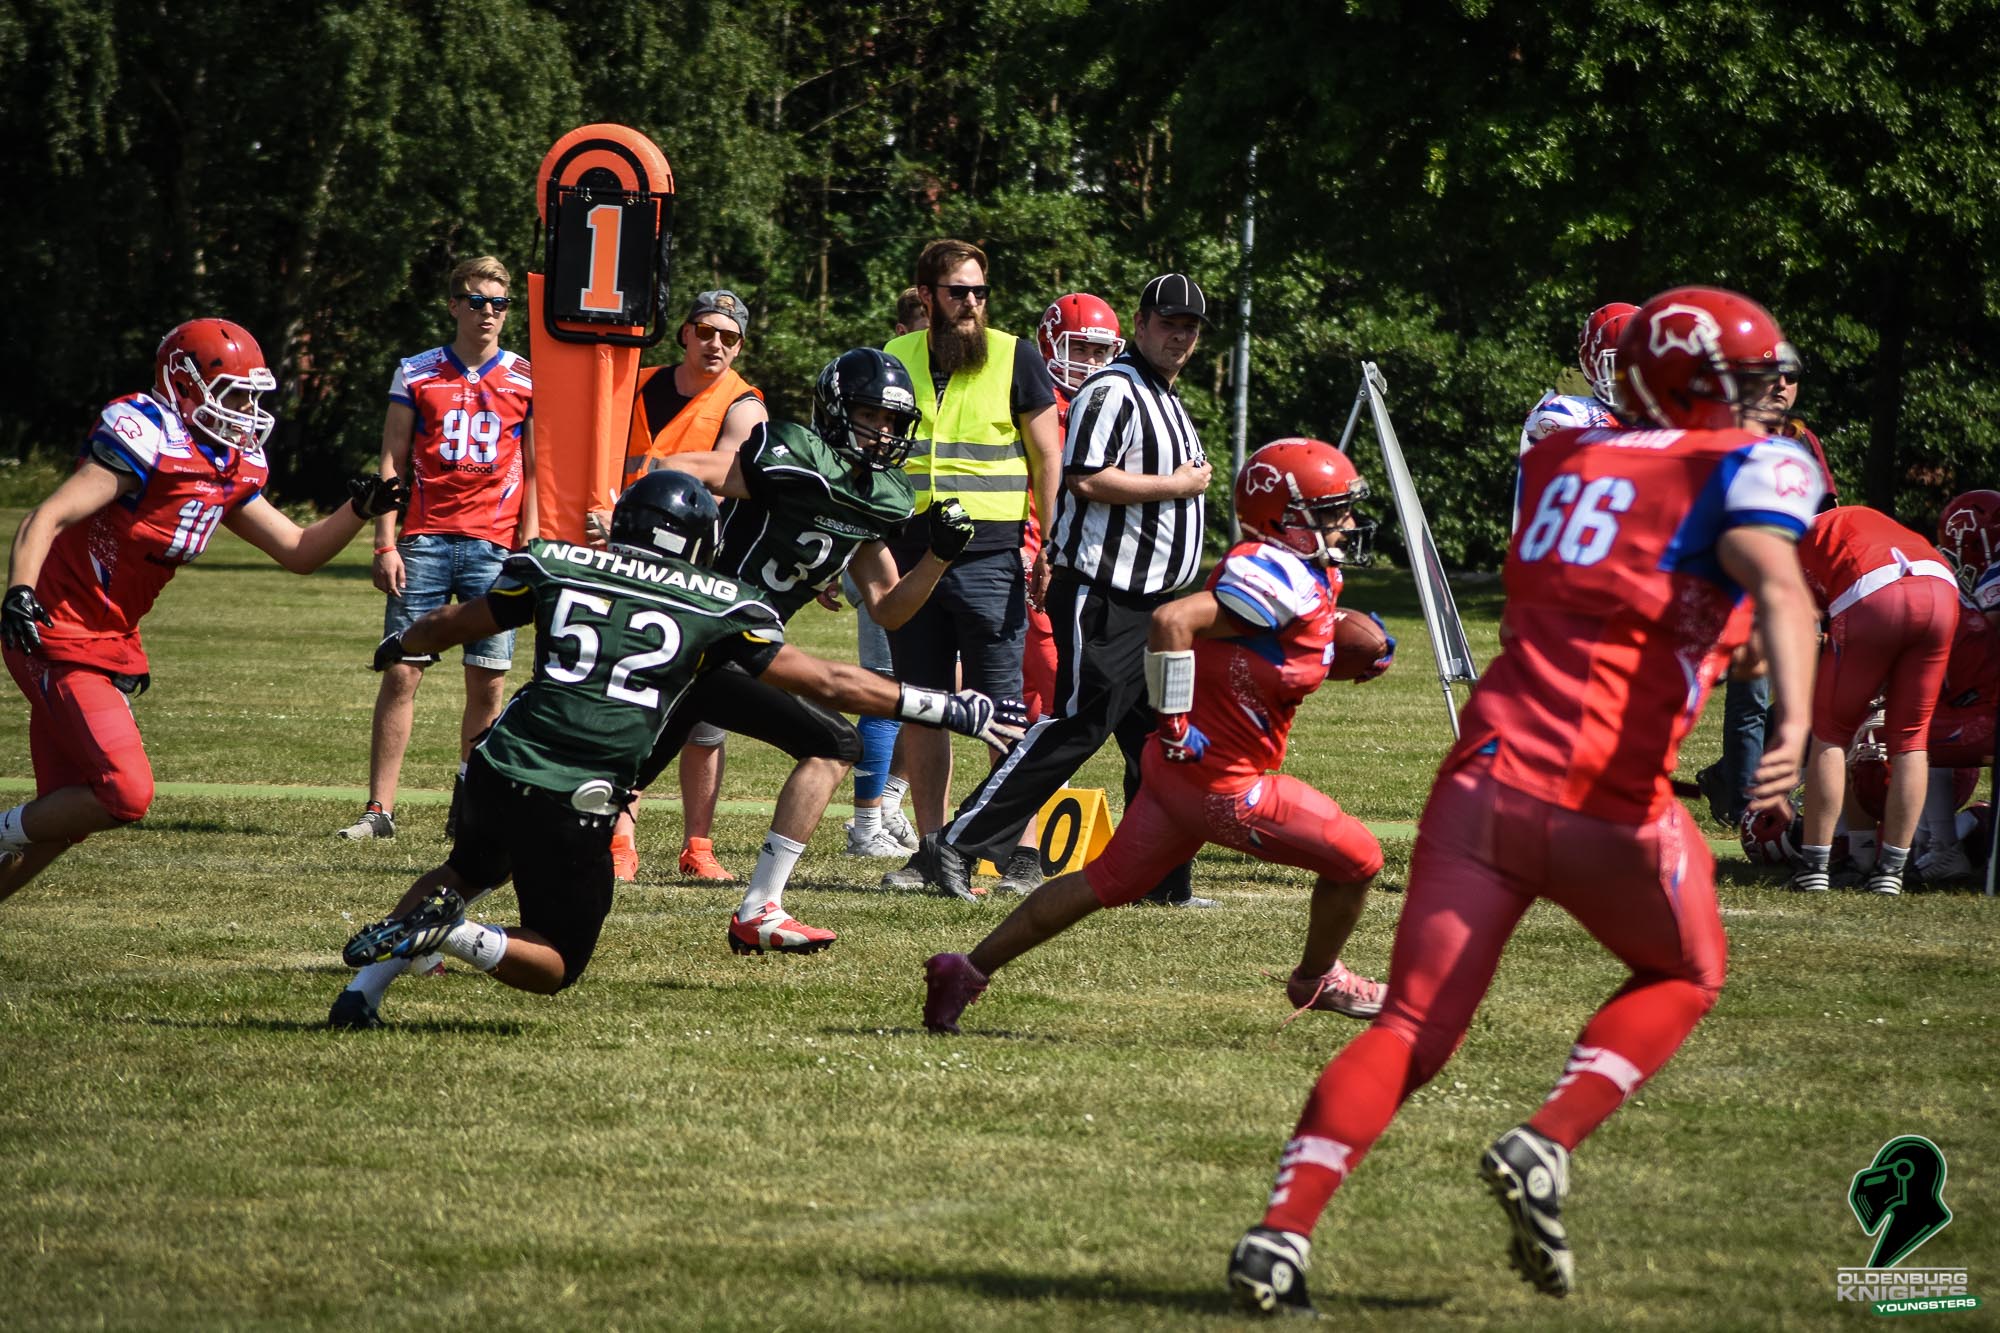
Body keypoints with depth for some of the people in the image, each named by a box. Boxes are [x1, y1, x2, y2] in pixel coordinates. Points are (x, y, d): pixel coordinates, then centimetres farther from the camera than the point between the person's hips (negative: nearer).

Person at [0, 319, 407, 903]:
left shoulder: (231, 469, 9)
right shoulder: (146, 443, -19)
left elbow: (298, 552, 14)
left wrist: (359, 511, -3)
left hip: (109, 646, 9)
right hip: (59, 638, -9)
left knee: (69, 812, 11)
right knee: (125, 794, -17)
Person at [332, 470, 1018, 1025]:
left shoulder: (554, 567, 12)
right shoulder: (722, 608, 6)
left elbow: (451, 626, 26)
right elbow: (830, 684, 9)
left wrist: (402, 643, 50)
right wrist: (952, 710, 17)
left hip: (500, 769, 3)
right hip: (575, 804, -3)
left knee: (468, 870, 35)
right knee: (555, 965, 15)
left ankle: (363, 988, 13)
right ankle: (452, 933, -16)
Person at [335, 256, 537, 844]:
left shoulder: (528, 381, 8)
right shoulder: (417, 373, 8)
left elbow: (535, 473, 8)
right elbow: (393, 464, 7)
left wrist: (528, 549, -1)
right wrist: (385, 544, -1)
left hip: (493, 545, 0)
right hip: (424, 541, 0)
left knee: (487, 681, -1)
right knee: (402, 673, -4)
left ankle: (468, 807, 9)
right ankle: (379, 809, -1)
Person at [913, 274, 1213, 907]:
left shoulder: (1166, 402, 20)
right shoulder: (1113, 392, -12)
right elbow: (1086, 478, -23)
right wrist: (1178, 485, -15)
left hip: (1150, 601, 10)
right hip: (1101, 599, -10)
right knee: (1077, 726, -13)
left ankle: (1162, 881, 14)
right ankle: (958, 846, -11)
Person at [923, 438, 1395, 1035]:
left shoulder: (1313, 577, 10)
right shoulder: (1279, 577, -21)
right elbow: (1172, 620, -31)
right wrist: (1175, 722, -25)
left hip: (1178, 766, 10)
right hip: (1221, 784, -10)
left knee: (1105, 884, 17)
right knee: (1357, 859, 3)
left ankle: (967, 970, 19)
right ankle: (1318, 980, 27)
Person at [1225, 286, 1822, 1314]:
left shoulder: (1560, 458, 18)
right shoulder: (1752, 465, 2)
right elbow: (1775, 580, -19)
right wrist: (1794, 719, -33)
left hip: (1484, 776, 4)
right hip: (1605, 799, -4)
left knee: (1413, 1026, 7)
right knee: (1683, 976, 23)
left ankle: (1282, 1232, -10)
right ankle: (1546, 1146, 2)